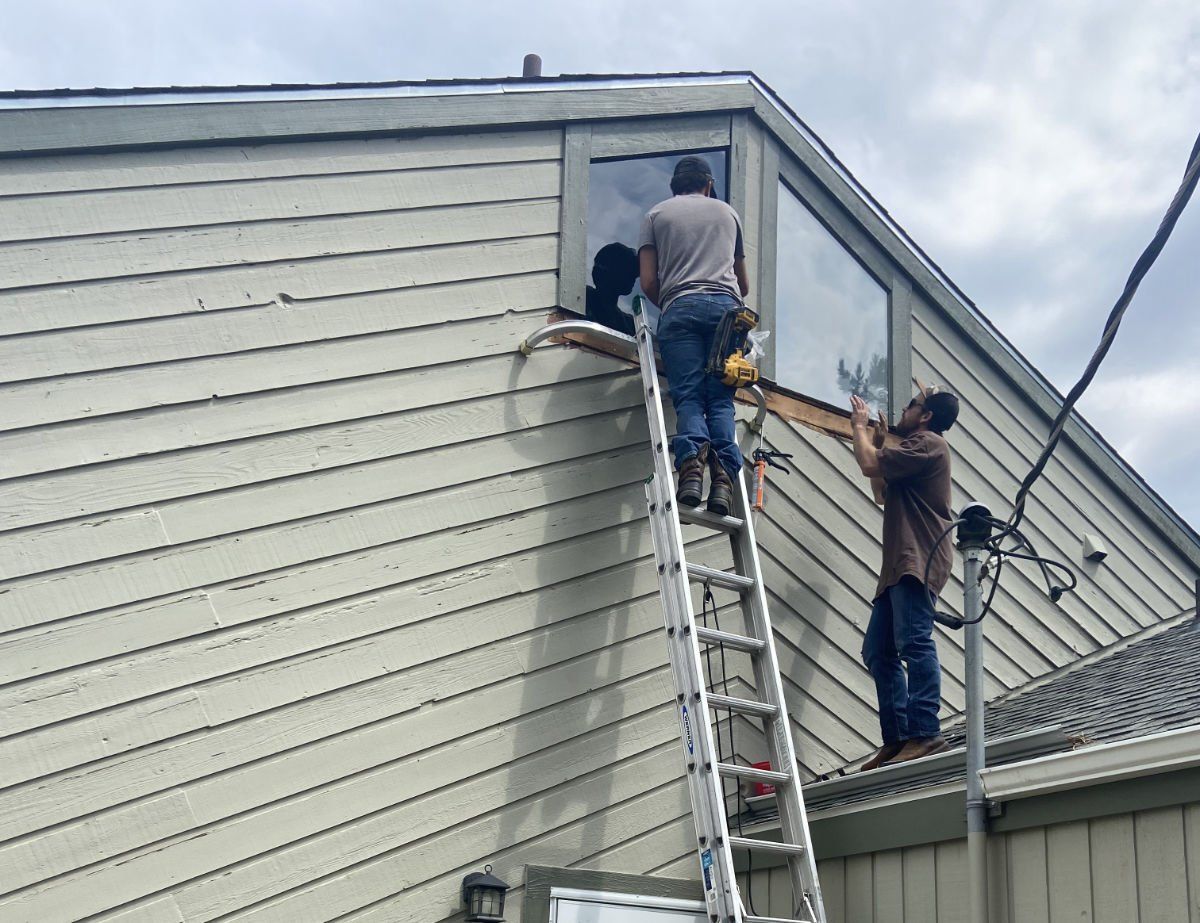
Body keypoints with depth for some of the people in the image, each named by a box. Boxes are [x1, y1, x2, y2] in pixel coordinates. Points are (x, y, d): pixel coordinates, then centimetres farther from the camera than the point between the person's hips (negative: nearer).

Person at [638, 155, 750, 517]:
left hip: (680, 306, -1)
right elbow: (744, 284, 33)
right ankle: (724, 474, -23)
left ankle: (691, 458, -37)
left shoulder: (656, 214, 20)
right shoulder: (727, 212, 28)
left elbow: (648, 282, 9)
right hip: (726, 305, 2)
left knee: (688, 396, -9)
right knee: (720, 399, -2)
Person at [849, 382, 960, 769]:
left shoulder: (928, 443, -3)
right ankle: (897, 738, 4)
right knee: (877, 650, 6)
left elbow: (869, 465, -11)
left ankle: (925, 733, -25)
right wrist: (878, 442, 29)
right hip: (899, 566, 11)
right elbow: (883, 494, 33)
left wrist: (859, 426, 6)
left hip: (918, 563, -11)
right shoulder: (916, 449, 31)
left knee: (914, 642, -20)